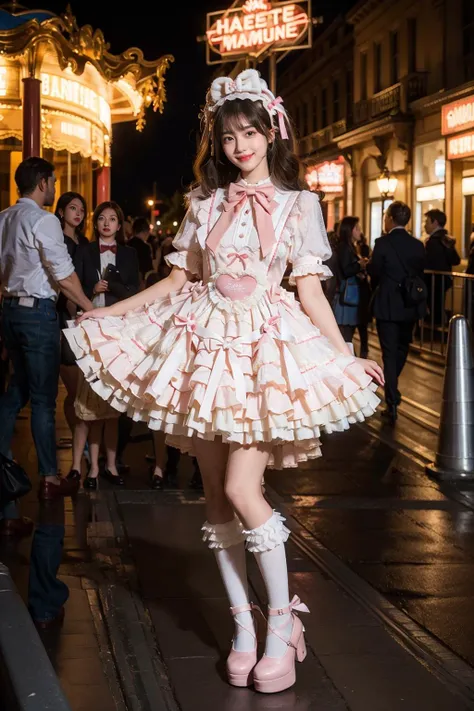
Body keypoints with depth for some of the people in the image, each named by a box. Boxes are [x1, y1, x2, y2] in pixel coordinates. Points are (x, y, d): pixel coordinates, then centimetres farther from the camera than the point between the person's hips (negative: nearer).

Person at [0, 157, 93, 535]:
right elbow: (64, 274, -16)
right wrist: (90, 307, -7)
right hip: (38, 310, -8)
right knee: (44, 396, 1)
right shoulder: (43, 220, -13)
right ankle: (50, 478, 10)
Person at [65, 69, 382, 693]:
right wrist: (108, 312, 14)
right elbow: (180, 278, 15)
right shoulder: (204, 201, 12)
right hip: (206, 341, 4)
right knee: (215, 493, 4)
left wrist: (345, 354, -7)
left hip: (266, 348, -4)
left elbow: (310, 292, 2)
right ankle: (243, 626, 15)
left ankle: (282, 623, 1)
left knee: (241, 488, -15)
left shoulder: (297, 203, 4)